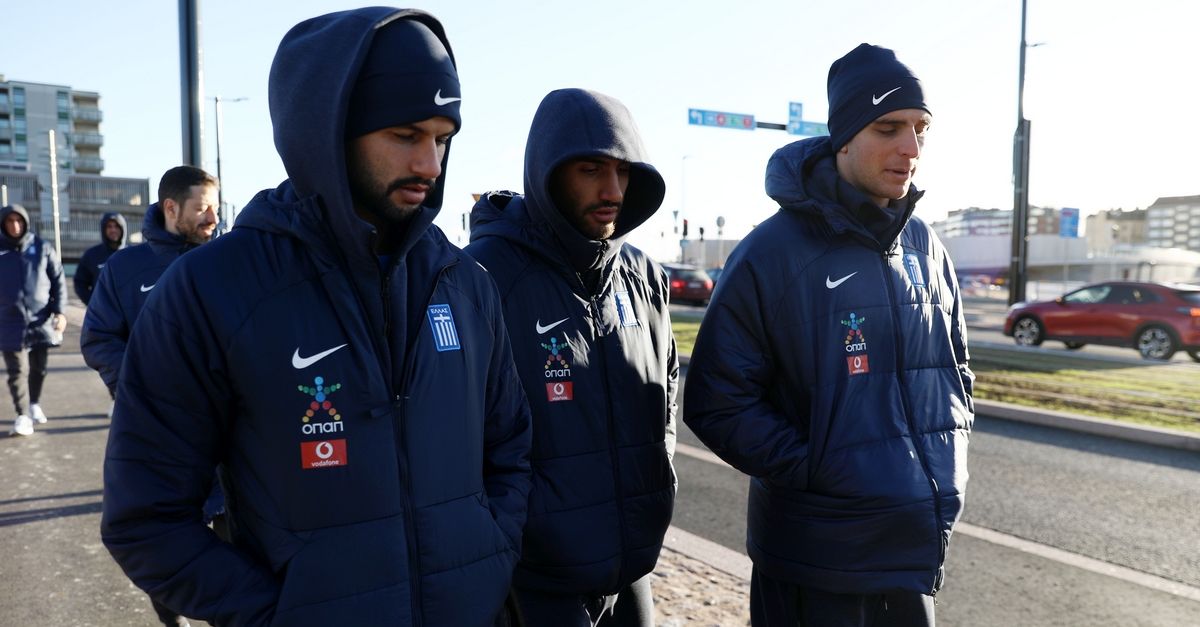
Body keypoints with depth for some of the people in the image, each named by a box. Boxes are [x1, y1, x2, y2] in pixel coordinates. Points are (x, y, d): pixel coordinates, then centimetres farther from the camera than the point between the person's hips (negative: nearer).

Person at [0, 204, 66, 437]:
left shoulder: (42, 247, 2)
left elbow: (58, 280, 4)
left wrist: (60, 311, -5)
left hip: (40, 320, 1)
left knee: (38, 367, 14)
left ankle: (34, 404, 34)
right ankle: (23, 415, -3)